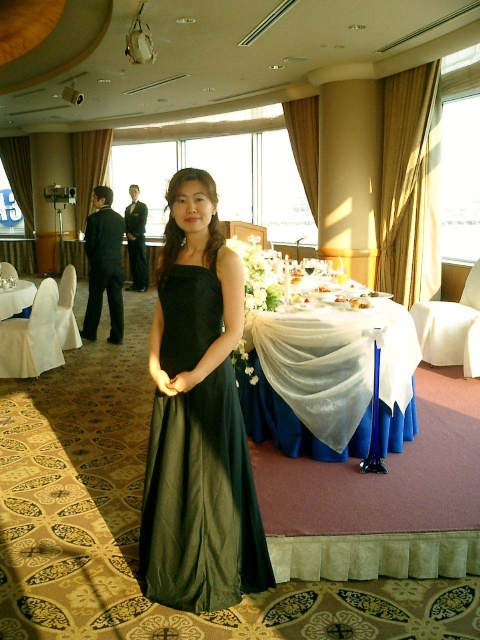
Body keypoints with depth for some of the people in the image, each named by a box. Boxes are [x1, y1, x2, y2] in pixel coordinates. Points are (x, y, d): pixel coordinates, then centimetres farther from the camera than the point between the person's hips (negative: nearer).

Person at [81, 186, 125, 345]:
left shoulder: (93, 218, -12)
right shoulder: (120, 218, 4)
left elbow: (89, 244, -9)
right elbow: (120, 241, 8)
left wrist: (92, 261, 8)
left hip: (100, 266, -4)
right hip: (117, 264, 4)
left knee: (95, 299, 9)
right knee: (116, 299, 7)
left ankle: (90, 332, 22)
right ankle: (117, 336, 10)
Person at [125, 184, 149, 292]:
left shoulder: (143, 206, 0)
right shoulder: (127, 208, 19)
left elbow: (143, 222, -8)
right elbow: (126, 223, 16)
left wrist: (135, 235, -12)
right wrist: (128, 234, -1)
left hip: (139, 238, -6)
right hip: (130, 238, 6)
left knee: (142, 261, -6)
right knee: (133, 261, 5)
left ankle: (144, 284, -2)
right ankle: (136, 283, 10)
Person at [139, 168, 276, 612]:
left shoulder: (225, 259, -12)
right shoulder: (171, 257, 7)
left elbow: (234, 330, -15)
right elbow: (160, 319, 10)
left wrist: (194, 376, -15)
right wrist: (155, 367, -4)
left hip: (209, 381, -6)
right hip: (170, 383, 6)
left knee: (208, 477, 8)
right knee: (168, 473, 18)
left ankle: (213, 576, 32)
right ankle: (170, 568, 42)